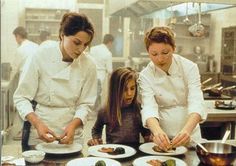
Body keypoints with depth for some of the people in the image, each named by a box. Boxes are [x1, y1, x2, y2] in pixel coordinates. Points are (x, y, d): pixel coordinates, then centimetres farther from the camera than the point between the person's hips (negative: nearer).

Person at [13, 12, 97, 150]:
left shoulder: (88, 65, -9)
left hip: (71, 134, 2)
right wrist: (37, 123, -26)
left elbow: (85, 103, -2)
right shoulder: (41, 56, -15)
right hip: (39, 132, -1)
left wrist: (74, 124, -21)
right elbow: (21, 97, -11)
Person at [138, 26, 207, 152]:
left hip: (189, 135, 0)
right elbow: (149, 108, -18)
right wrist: (157, 131, -39)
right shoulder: (146, 76, -7)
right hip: (163, 136, 1)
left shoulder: (189, 68, -8)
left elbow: (196, 103, -19)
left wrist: (187, 130, -37)